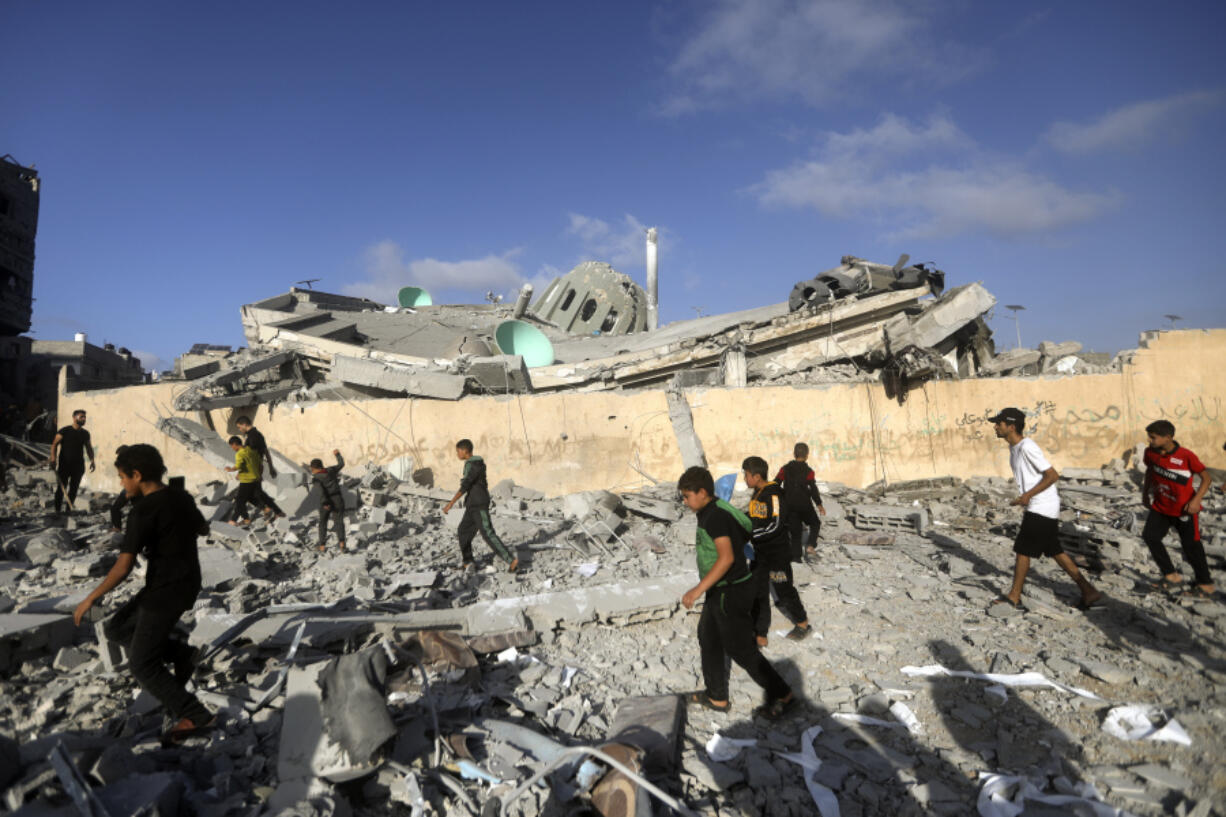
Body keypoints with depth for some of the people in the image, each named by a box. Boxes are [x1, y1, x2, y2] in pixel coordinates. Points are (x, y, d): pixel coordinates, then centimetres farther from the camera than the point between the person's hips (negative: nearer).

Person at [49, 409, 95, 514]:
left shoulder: (85, 433, 11)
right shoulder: (65, 431, -4)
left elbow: (89, 448, 19)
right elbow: (54, 444, -8)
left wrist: (92, 460, 7)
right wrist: (53, 457, -21)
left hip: (78, 466, 4)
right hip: (64, 465, -4)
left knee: (74, 488, 6)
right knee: (61, 488, -2)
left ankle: (69, 510, 14)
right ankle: (57, 510, 5)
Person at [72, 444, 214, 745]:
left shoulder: (144, 510, -20)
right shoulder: (181, 497, 5)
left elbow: (123, 567, -21)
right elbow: (202, 529, 24)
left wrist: (90, 599, -9)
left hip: (166, 592, -9)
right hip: (187, 583, 9)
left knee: (142, 666, 2)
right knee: (116, 627, 21)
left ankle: (194, 716, 2)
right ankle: (178, 653, 11)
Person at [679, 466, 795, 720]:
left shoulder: (715, 516, -24)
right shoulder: (714, 512, 7)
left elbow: (727, 557, -32)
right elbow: (743, 534, 19)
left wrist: (698, 589, -34)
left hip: (731, 592, -11)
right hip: (720, 591, 11)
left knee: (740, 648, 1)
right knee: (708, 639, 19)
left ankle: (782, 695, 16)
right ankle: (717, 697, 32)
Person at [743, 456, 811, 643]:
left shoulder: (773, 493, -21)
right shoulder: (758, 493, 7)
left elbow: (775, 525, -27)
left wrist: (750, 535, -27)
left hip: (777, 552, -8)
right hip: (760, 552, 9)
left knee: (784, 589, 9)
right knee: (758, 593, 9)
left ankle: (802, 623, 33)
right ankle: (760, 636, 18)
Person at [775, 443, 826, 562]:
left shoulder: (785, 469, 3)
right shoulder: (808, 471, -7)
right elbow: (813, 489, -11)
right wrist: (819, 504, -1)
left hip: (789, 505, 3)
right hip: (804, 505, -3)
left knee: (795, 530, 11)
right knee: (815, 523, 19)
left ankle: (796, 556, 8)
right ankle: (810, 546, -2)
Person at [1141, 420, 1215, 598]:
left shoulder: (1186, 456, -21)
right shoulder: (1150, 453, -6)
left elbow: (1207, 478, -13)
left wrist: (1196, 500, -23)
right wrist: (1145, 492, 16)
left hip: (1184, 509, -5)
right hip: (1160, 507, 5)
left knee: (1191, 546, 4)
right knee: (1150, 537, -4)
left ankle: (1205, 584, 23)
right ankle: (1171, 576, 10)